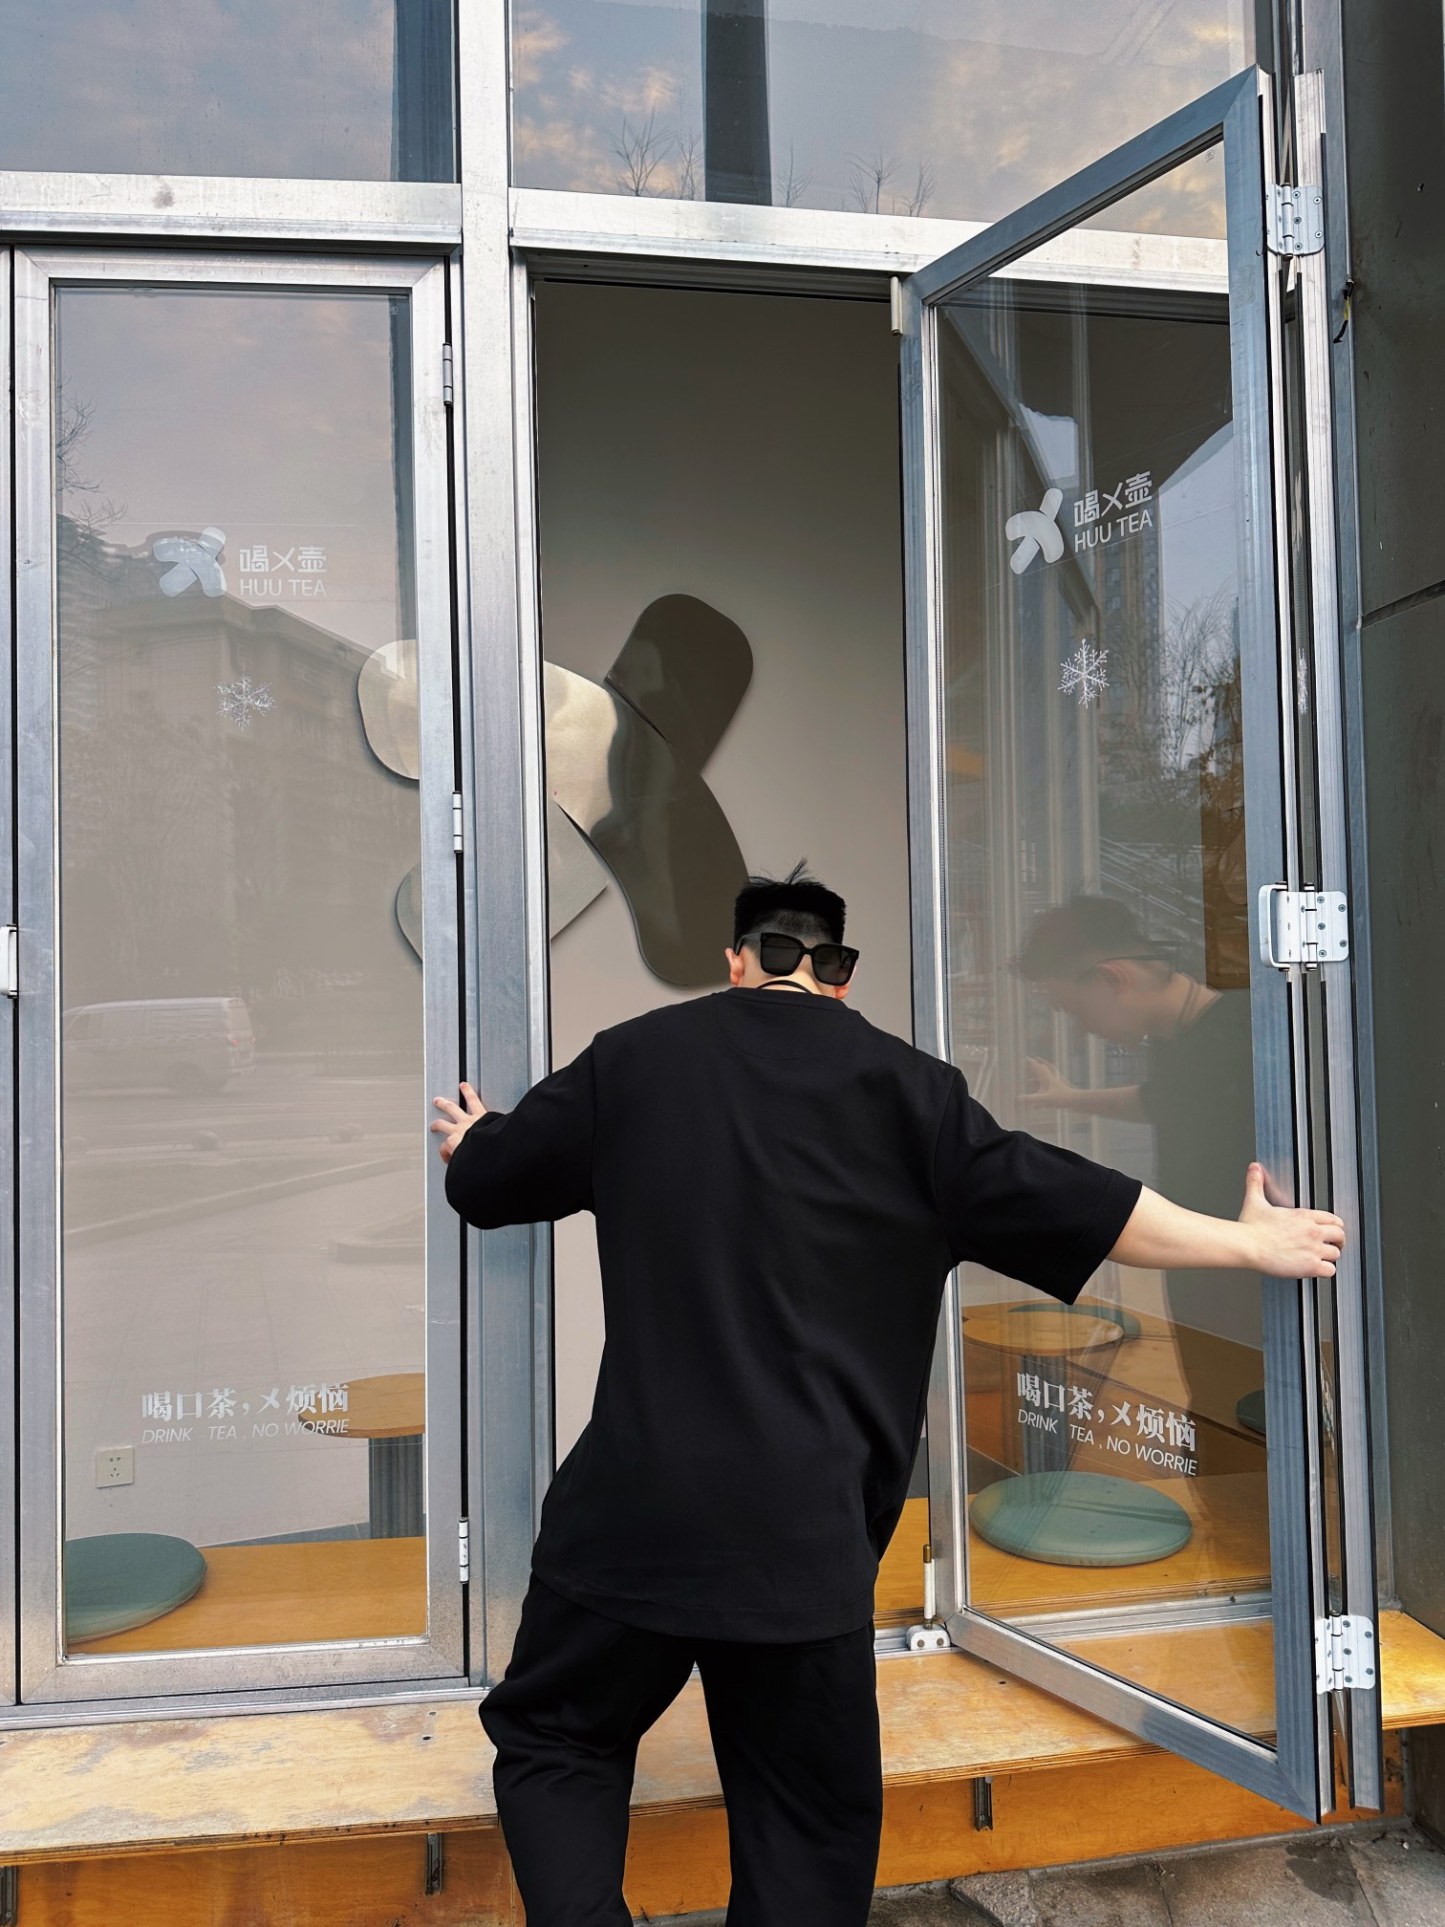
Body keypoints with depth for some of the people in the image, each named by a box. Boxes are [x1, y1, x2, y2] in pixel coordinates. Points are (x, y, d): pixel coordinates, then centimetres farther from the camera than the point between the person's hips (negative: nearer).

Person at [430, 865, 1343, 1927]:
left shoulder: (634, 1056, 4)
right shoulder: (902, 1085, 1)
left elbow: (483, 1179, 16)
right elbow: (1058, 1199, 2)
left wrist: (475, 1142, 40)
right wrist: (1252, 1242, 15)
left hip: (633, 1503, 1)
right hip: (805, 1529, 0)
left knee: (553, 1734, 23)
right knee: (811, 1823, 16)